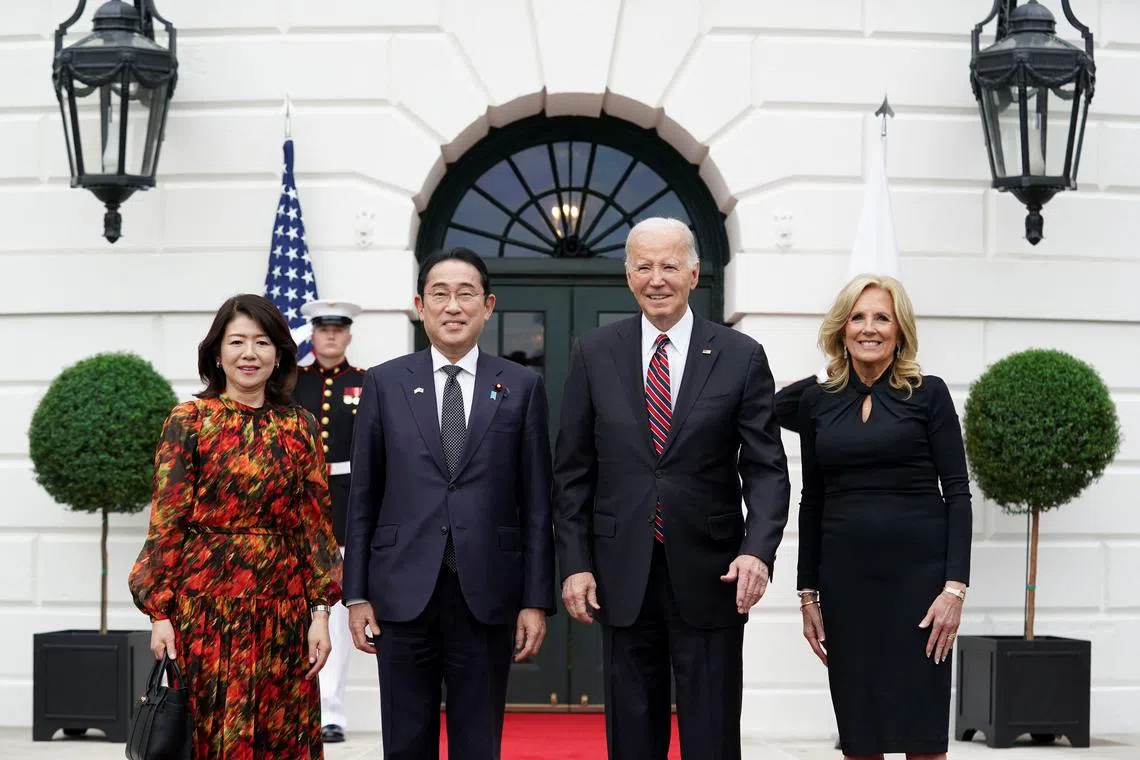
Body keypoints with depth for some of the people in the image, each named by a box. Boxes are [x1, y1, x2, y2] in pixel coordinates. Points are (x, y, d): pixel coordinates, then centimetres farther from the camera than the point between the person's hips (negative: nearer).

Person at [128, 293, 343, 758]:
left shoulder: (300, 427, 6)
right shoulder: (187, 422, -1)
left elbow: (316, 523, 4)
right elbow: (166, 523, -3)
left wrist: (320, 611, -2)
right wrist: (159, 612, -8)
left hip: (282, 606, 2)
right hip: (207, 603, -2)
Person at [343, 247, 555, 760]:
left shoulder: (522, 387, 5)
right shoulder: (385, 383, 6)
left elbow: (536, 503, 3)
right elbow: (363, 498, 6)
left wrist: (536, 601, -1)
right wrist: (356, 594, 1)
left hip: (487, 597, 0)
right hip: (403, 595, 0)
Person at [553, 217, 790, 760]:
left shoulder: (741, 357, 0)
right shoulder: (594, 354, 4)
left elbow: (766, 468, -2)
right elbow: (572, 471, 6)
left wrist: (758, 551, -18)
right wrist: (574, 564, -1)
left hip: (709, 574, -1)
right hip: (622, 576, 2)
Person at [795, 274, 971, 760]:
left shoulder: (928, 394, 0)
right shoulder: (817, 402, 9)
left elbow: (957, 492, -3)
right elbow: (812, 502, 12)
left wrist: (955, 586, -11)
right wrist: (808, 593, 9)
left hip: (917, 572, -3)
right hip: (845, 578, 3)